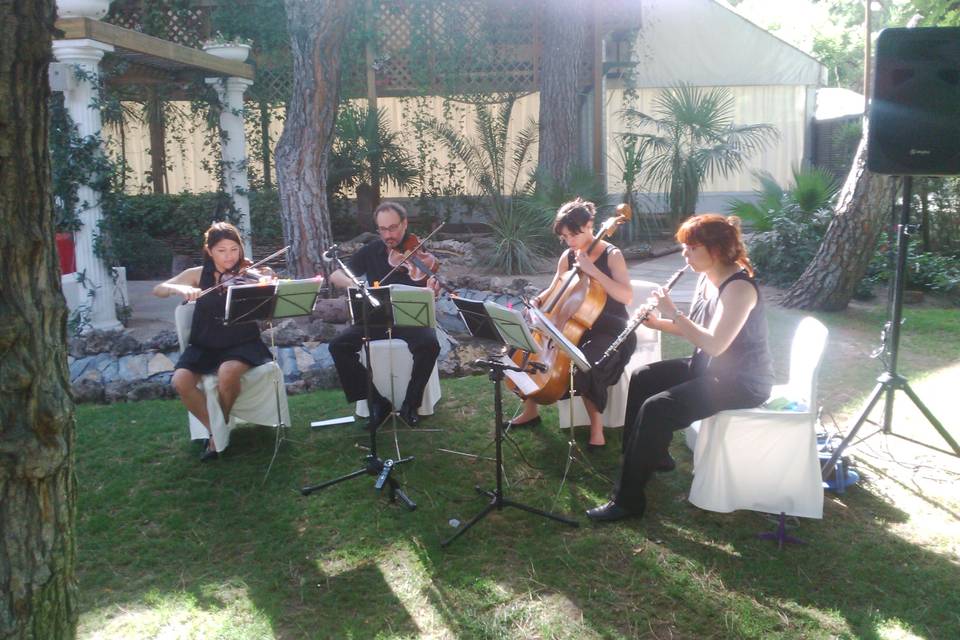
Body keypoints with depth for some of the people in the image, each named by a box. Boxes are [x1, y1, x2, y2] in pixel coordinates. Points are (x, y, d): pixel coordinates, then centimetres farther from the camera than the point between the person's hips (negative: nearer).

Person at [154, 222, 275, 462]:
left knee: (228, 373, -34)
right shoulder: (198, 274, 4)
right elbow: (158, 290, -3)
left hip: (241, 344, -2)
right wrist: (180, 288, -24)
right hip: (204, 346, 3)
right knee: (181, 381, -25)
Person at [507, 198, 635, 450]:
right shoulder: (567, 257, 5)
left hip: (611, 330, -6)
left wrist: (592, 270, -29)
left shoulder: (612, 255, -12)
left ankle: (597, 429, -20)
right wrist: (537, 301, -8)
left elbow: (627, 296, -25)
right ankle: (530, 410, 10)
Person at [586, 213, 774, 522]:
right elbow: (696, 330, 14)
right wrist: (658, 322, -3)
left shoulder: (739, 287, -23)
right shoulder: (706, 278, 6)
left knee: (657, 408, -23)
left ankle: (629, 499, -13)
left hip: (743, 382, -10)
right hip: (709, 368, 10)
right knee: (641, 379, 8)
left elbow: (714, 343, -31)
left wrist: (674, 313, -24)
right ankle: (654, 455, 24)